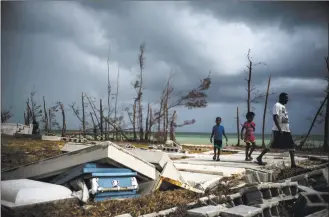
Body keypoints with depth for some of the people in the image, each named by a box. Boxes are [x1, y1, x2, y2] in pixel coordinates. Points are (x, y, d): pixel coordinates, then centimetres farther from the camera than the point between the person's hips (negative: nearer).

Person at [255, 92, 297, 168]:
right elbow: (275, 118, -19)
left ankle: (293, 163, 6)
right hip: (278, 130, -9)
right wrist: (279, 129, -25)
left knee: (292, 146, 4)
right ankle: (259, 158, 4)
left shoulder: (283, 106, 18)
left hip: (286, 130, 9)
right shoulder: (277, 105, -10)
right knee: (271, 146, -7)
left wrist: (288, 129, 21)